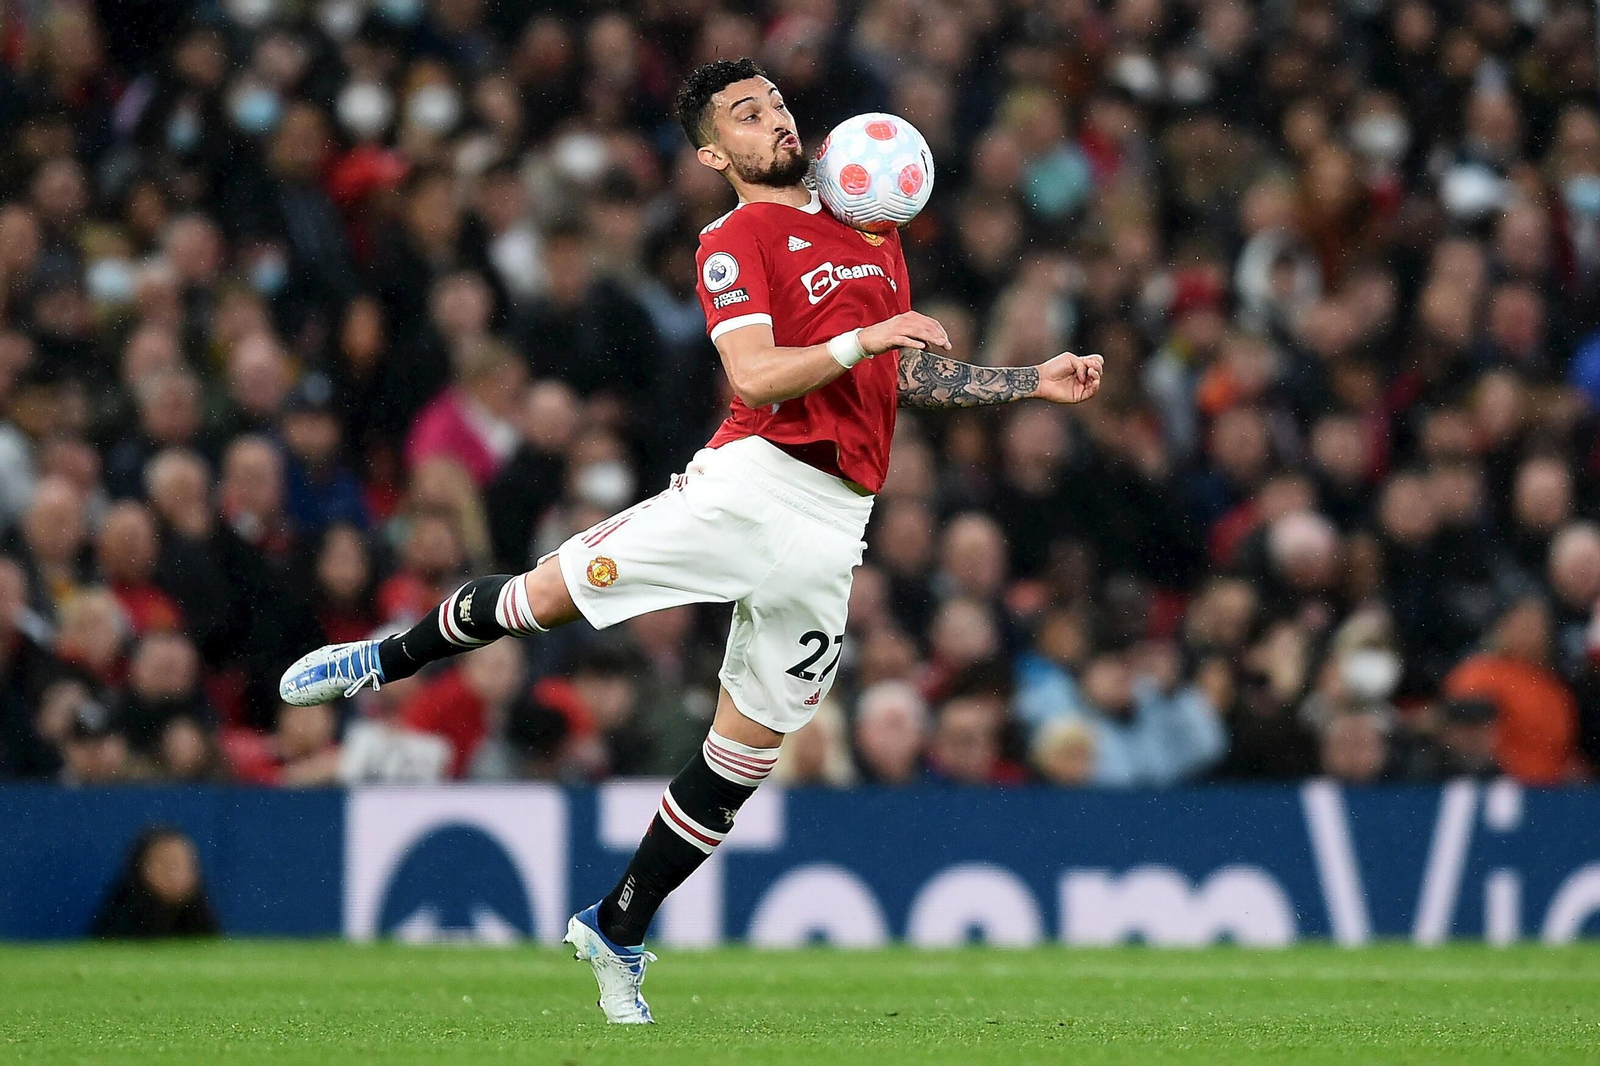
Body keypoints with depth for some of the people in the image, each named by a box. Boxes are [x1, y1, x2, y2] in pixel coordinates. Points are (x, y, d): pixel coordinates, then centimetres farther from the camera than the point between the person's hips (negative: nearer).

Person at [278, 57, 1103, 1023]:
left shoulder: (871, 234, 21)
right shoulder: (735, 242, 0)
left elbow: (909, 377, 28)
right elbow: (754, 375, -14)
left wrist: (1036, 384, 22)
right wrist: (863, 340, -19)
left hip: (833, 523, 5)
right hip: (751, 477, -5)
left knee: (749, 749, 3)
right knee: (556, 590, -13)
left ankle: (619, 931, 16)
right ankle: (388, 659, 17)